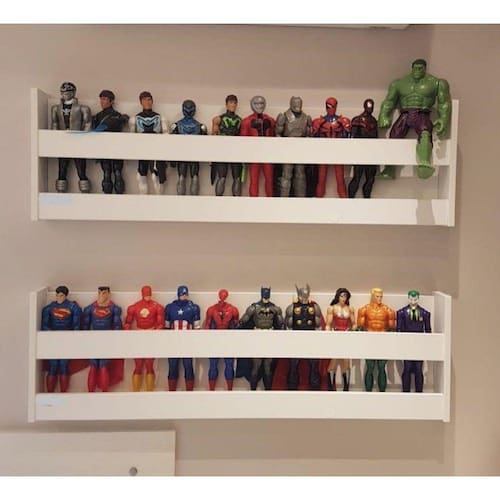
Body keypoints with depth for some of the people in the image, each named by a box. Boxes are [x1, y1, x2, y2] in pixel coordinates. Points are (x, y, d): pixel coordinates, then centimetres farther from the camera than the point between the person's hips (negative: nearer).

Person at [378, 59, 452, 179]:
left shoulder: (434, 82, 13)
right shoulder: (401, 83, 20)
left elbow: (444, 103, 9)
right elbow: (389, 101, 17)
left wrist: (443, 120, -5)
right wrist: (384, 117, 1)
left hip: (422, 115, -3)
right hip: (404, 115, 4)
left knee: (425, 133, -35)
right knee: (394, 136, -21)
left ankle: (425, 165, -59)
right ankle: (388, 170, -13)